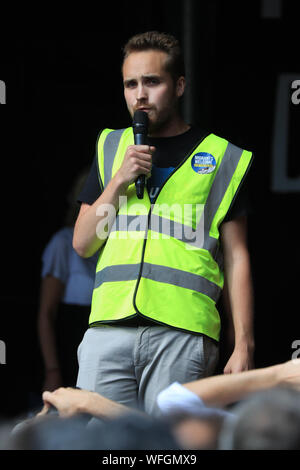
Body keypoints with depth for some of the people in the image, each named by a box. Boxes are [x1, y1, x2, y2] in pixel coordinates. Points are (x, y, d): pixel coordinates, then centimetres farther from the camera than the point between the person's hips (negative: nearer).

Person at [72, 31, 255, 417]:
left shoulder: (219, 157, 11)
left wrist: (243, 345, -2)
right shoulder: (111, 147, 20)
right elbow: (82, 244, 16)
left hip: (183, 332, -3)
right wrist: (120, 180, 2)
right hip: (109, 327, 3)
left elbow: (236, 259, 7)